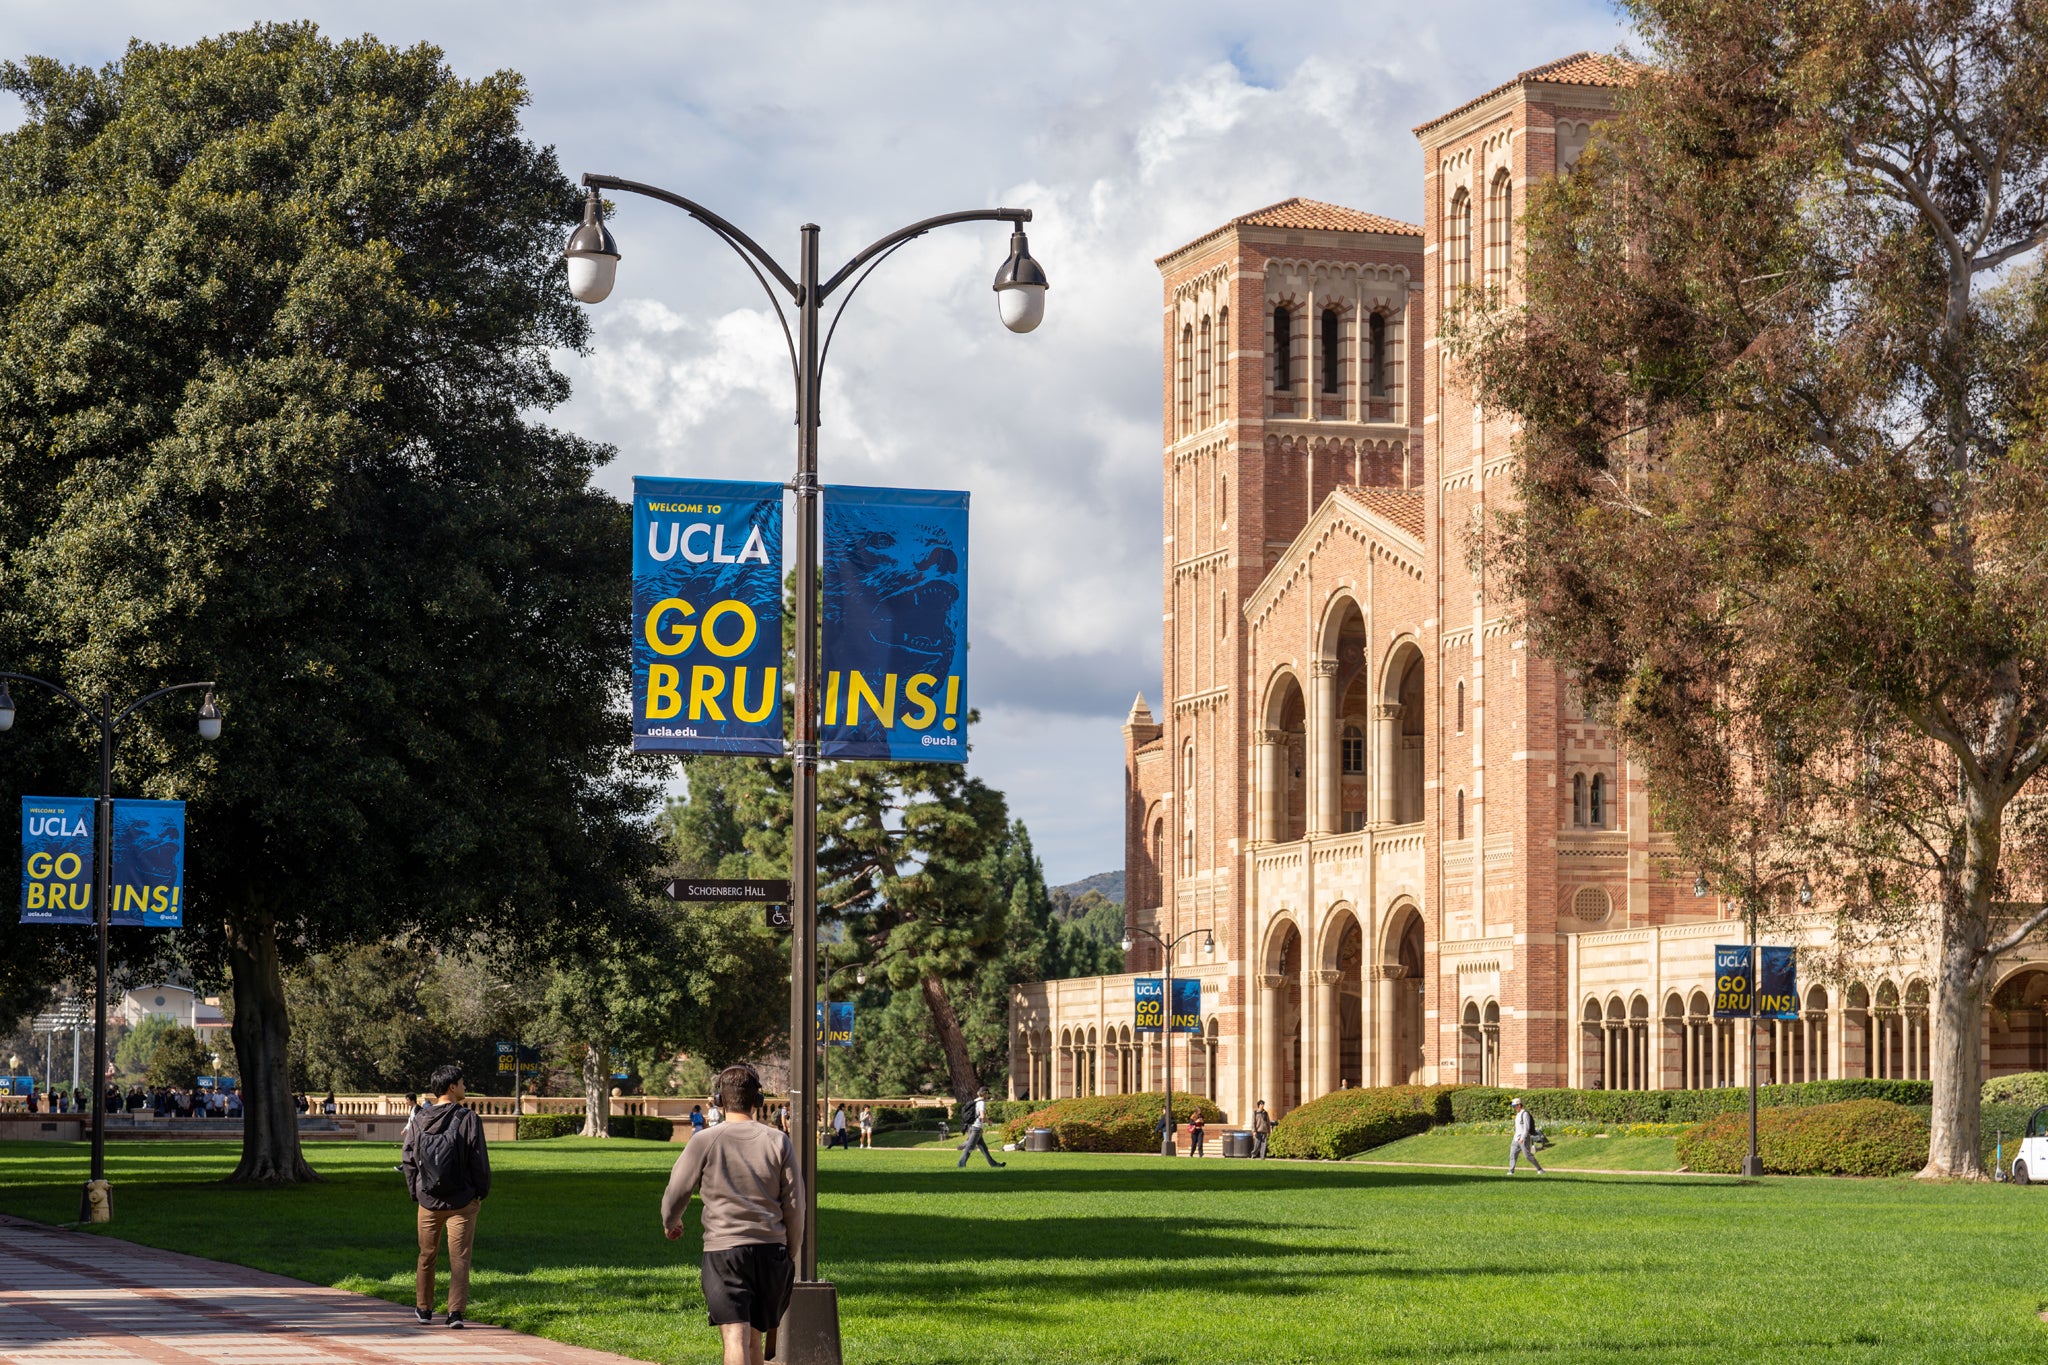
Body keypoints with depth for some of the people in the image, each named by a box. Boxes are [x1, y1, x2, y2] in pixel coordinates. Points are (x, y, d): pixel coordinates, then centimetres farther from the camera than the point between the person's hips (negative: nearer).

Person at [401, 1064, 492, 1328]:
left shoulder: (418, 1122, 1)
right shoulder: (467, 1118, -10)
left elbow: (407, 1160, 5)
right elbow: (479, 1159, -10)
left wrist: (416, 1193, 15)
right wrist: (483, 1191, 3)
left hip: (428, 1201, 3)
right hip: (462, 1201, -3)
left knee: (426, 1256, 17)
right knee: (459, 1257, -1)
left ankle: (423, 1309, 27)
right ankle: (456, 1311, -8)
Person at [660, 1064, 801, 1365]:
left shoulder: (704, 1142, -2)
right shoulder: (778, 1142, 3)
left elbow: (676, 1193, 6)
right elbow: (794, 1205, 5)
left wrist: (670, 1223, 29)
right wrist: (790, 1256, 17)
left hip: (723, 1250, -3)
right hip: (771, 1249, 3)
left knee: (736, 1338, -9)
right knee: (754, 1336, 17)